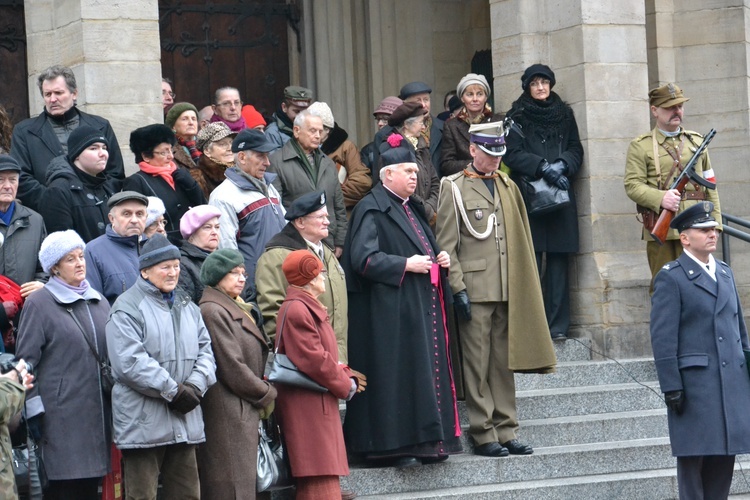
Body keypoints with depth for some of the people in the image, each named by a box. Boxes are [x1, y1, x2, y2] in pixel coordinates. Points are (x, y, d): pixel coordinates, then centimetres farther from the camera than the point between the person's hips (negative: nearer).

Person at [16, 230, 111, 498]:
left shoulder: (99, 302, 16)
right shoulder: (39, 304, -3)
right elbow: (26, 361, -5)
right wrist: (33, 411, -10)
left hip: (97, 412, 6)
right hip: (60, 413, -6)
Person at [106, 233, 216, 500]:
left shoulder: (187, 306, 18)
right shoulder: (127, 308, -6)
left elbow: (205, 351, 13)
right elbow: (129, 362, -17)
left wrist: (195, 386, -7)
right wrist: (173, 391, -16)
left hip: (185, 422, 7)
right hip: (143, 423, -7)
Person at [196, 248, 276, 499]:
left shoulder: (234, 309, 20)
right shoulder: (213, 311, -13)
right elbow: (232, 366, -16)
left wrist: (264, 392, 9)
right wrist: (266, 394, -7)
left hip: (245, 411, 10)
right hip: (227, 411, -10)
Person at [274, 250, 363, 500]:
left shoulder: (308, 307, 16)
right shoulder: (296, 310, -18)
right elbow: (314, 360, -21)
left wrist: (345, 375, 3)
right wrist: (345, 385, -10)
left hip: (319, 403, 11)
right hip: (308, 406, -11)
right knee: (320, 480, -9)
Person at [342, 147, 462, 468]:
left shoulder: (412, 209, 19)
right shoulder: (372, 210, -9)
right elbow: (363, 258, -18)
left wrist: (439, 259, 9)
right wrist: (406, 264, -19)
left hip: (423, 307, 9)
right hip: (391, 311, -9)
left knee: (427, 369, 8)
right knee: (398, 374, -8)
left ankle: (426, 440, 12)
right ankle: (396, 444, -5)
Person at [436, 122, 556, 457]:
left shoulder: (508, 187, 16)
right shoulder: (454, 188, -1)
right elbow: (446, 246, -6)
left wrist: (525, 287, 14)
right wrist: (458, 289, -13)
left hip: (508, 290, 5)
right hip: (475, 289, -5)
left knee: (504, 363, 8)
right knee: (477, 364, -2)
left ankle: (506, 432, 12)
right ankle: (483, 434, 1)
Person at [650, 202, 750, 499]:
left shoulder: (725, 272, 16)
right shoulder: (670, 278, -5)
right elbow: (662, 338, -10)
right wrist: (671, 388, -15)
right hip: (695, 383, -6)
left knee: (725, 455, 7)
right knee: (693, 457, -1)